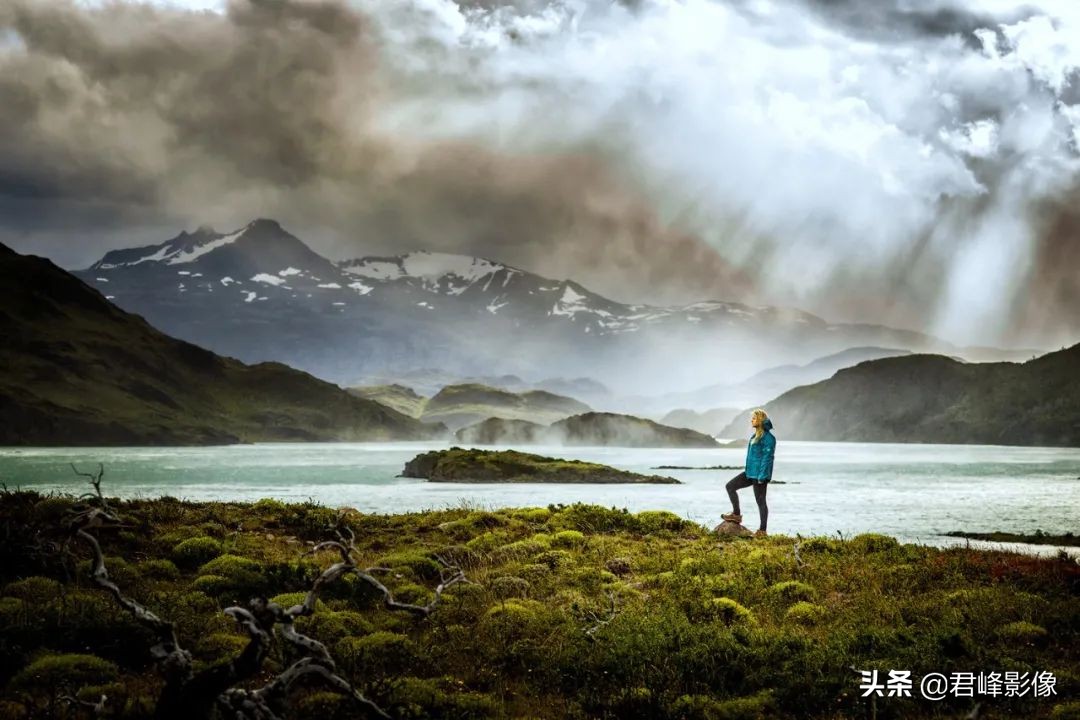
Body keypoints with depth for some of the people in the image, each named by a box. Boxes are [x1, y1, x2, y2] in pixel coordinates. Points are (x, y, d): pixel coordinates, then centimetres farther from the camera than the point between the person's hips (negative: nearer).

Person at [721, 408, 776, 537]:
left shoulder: (768, 438, -17)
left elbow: (767, 457, -20)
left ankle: (762, 531, 8)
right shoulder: (755, 436, 13)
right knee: (730, 486, 9)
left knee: (760, 501, -1)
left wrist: (762, 477, -21)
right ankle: (736, 514, 18)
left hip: (760, 474, -10)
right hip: (750, 472, 10)